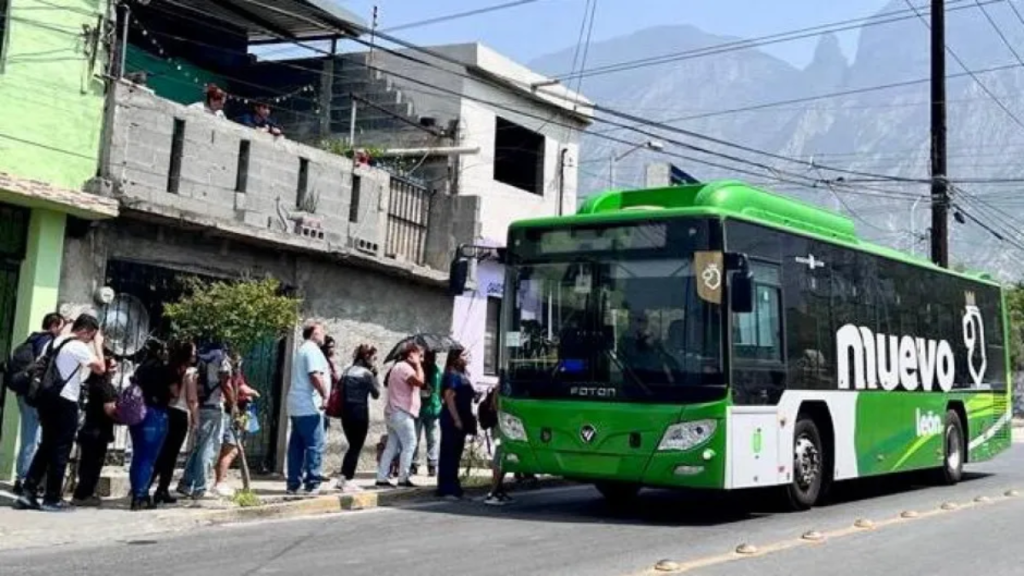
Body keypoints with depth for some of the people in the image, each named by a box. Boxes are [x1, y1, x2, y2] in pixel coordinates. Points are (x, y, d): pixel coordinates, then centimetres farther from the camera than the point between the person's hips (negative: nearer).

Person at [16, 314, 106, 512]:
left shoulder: (55, 342, 15)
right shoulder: (79, 347, -10)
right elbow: (100, 368, -11)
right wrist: (98, 344, 0)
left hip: (47, 398, 8)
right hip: (65, 401, -8)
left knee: (46, 446, 14)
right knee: (61, 449, -1)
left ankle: (27, 493, 9)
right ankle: (52, 498, 2)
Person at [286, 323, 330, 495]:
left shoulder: (302, 350, 21)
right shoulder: (312, 350, -10)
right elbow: (315, 375, -21)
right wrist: (325, 395, -19)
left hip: (296, 406, 10)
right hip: (309, 406, -10)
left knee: (297, 445, 10)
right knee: (315, 444, -7)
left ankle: (293, 484, 12)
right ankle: (313, 483, -7)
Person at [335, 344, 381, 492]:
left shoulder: (347, 371, 11)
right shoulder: (366, 373, -9)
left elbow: (340, 390, 13)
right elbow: (376, 394, -2)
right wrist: (375, 375, 2)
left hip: (346, 412, 7)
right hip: (360, 413, -7)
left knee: (352, 446, 17)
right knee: (356, 448, 1)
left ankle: (342, 479, 13)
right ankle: (347, 481, 0)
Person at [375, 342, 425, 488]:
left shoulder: (399, 367, 22)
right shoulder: (404, 367, -13)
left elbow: (416, 384, 23)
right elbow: (420, 381, -25)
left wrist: (417, 365, 15)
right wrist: (417, 365, -12)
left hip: (394, 412, 11)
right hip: (401, 413, -11)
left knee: (392, 446, 9)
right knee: (409, 445, -6)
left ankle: (381, 478, 8)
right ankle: (403, 479, -5)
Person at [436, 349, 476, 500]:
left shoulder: (461, 374, 16)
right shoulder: (452, 375, -13)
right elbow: (449, 397, -19)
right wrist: (457, 419, -21)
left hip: (460, 420, 10)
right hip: (453, 420, -10)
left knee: (455, 454, 13)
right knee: (449, 454, -6)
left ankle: (453, 487, 19)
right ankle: (447, 489, -4)